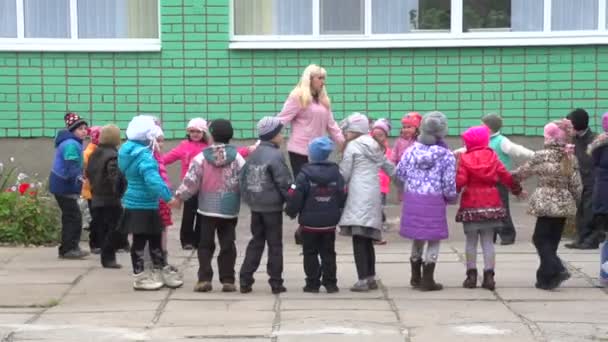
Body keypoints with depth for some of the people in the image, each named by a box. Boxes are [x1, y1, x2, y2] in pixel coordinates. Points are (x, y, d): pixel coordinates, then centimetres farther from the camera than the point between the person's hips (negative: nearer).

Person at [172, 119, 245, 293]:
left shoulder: (202, 157, -6)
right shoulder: (236, 157, -5)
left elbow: (191, 181, -7)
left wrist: (179, 196, 6)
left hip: (207, 209, 0)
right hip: (229, 210, 1)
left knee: (205, 245, 9)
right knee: (227, 245, 7)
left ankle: (204, 279, 3)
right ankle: (227, 280, 6)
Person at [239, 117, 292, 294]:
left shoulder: (253, 155, 7)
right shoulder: (275, 155, -14)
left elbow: (243, 178, 8)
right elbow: (283, 183, -16)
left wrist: (248, 198, 15)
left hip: (255, 206, 6)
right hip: (272, 207, -6)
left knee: (256, 242, 14)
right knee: (275, 244, 3)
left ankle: (245, 280, 9)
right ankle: (276, 283, 7)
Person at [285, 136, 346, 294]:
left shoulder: (304, 174, -13)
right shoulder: (335, 173, -1)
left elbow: (295, 197, -15)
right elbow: (343, 195, 2)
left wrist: (291, 212, 2)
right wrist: (339, 212, 17)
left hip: (309, 223, -3)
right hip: (330, 222, 3)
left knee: (310, 253, 7)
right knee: (328, 253, 12)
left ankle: (313, 283, 6)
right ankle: (330, 283, 9)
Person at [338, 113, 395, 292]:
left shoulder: (352, 146, -2)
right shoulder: (375, 146, 18)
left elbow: (344, 174, -4)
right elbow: (390, 168, 23)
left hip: (358, 198, -7)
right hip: (374, 197, 7)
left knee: (359, 239, -9)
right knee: (367, 240, 12)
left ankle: (363, 280, -15)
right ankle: (371, 278, 14)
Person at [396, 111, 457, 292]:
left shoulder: (411, 150, 2)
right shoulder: (446, 155, -9)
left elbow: (399, 173, 9)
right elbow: (449, 183, -9)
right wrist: (452, 197, 11)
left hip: (412, 199, 5)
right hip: (434, 201, -4)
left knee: (417, 238, 19)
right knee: (434, 240, 8)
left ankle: (416, 277, 28)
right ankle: (427, 280, 7)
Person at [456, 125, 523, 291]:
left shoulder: (464, 158, -7)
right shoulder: (492, 156, 1)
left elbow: (460, 181, -15)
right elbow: (505, 176, 1)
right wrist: (516, 188, 17)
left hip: (471, 204, -2)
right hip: (491, 203, 2)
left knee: (471, 241, 8)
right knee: (488, 241, 8)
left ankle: (471, 275, 7)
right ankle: (489, 276, 3)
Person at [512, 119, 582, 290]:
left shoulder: (541, 156, -9)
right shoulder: (570, 157, 4)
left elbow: (523, 171, 2)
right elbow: (576, 185, 5)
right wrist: (576, 201, 20)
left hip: (546, 204, -5)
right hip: (564, 204, 5)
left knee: (541, 239, 3)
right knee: (552, 240, 12)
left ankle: (557, 270, -16)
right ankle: (545, 278, 17)